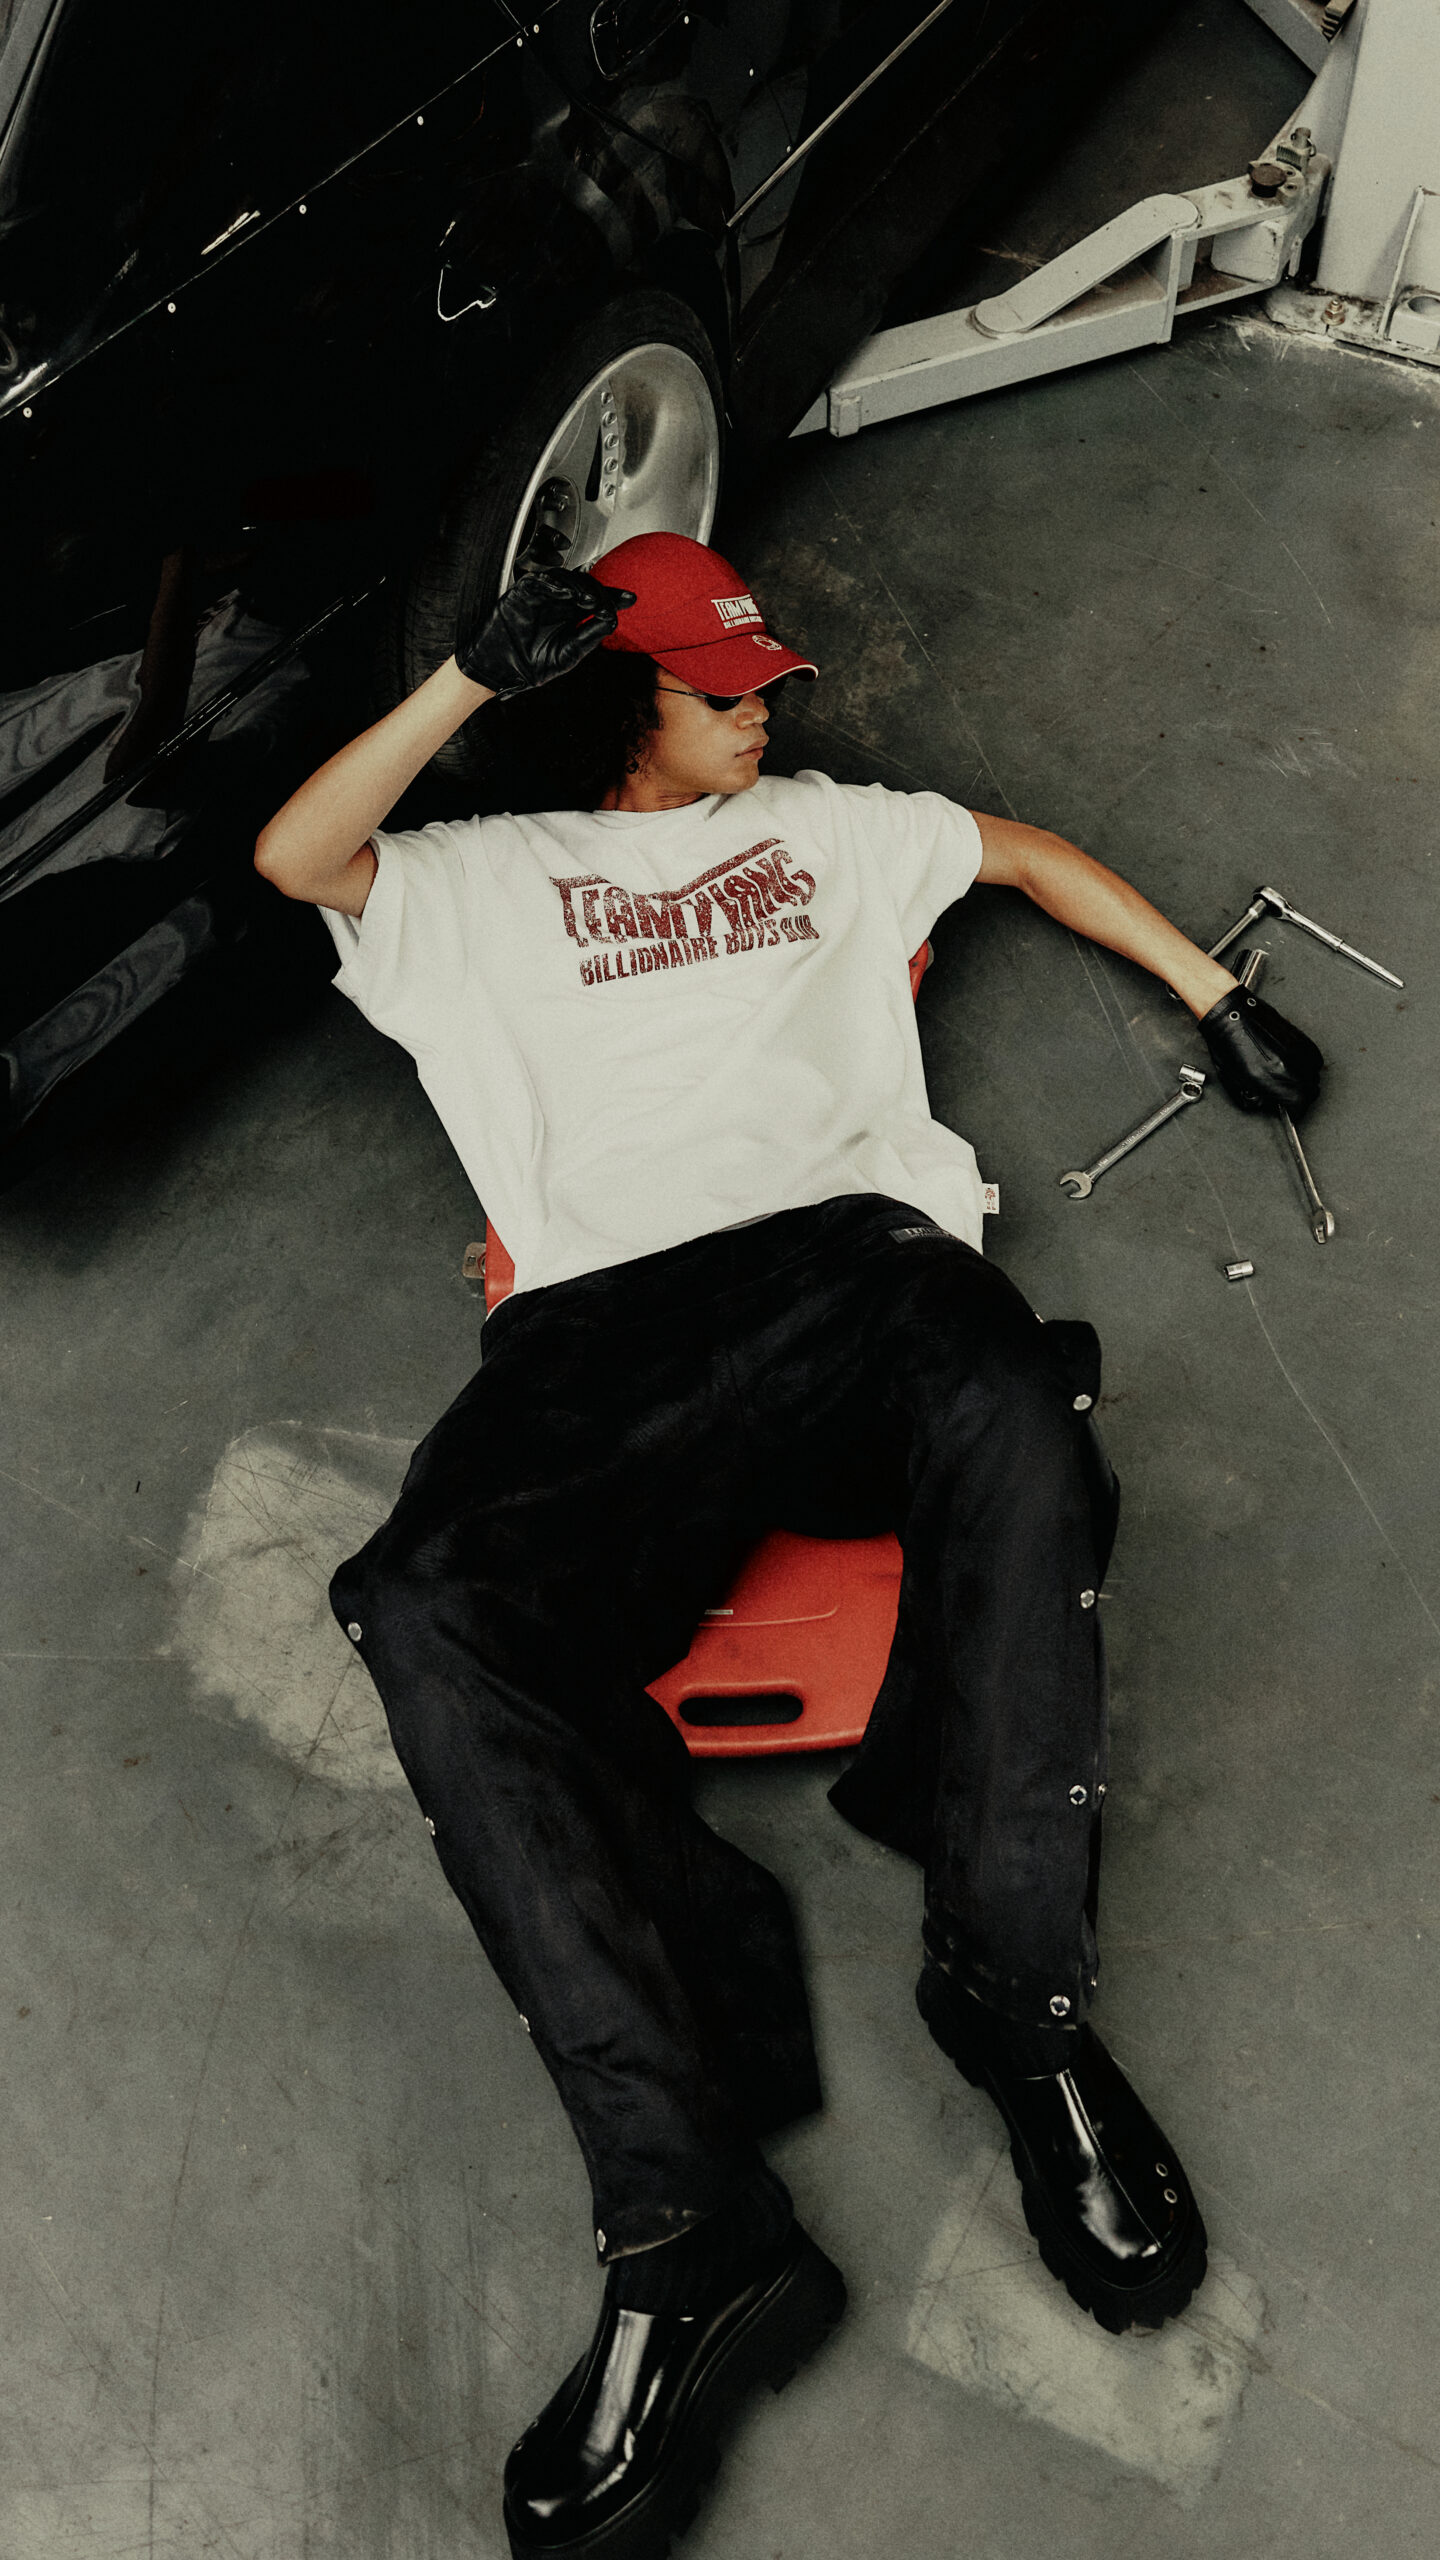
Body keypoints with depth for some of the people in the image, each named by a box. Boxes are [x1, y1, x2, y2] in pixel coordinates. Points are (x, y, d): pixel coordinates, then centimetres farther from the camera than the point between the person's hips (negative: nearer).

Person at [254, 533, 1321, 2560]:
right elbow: (296, 856, 14)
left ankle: (1014, 1993, -25)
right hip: (606, 1328, -1)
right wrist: (473, 679, 5)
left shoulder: (821, 828, 34)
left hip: (846, 1251, 1)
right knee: (433, 1607, -32)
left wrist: (1217, 998, 31)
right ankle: (688, 2221, -36)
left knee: (1013, 1420, -38)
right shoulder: (487, 881, 28)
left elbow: (1029, 852, 38)